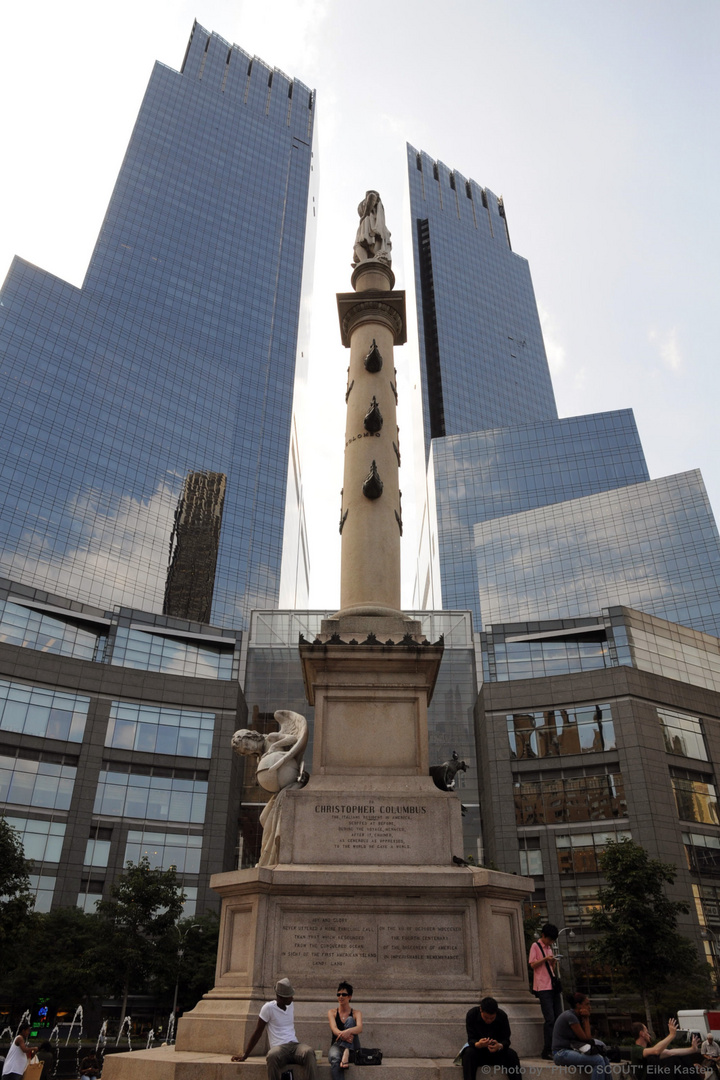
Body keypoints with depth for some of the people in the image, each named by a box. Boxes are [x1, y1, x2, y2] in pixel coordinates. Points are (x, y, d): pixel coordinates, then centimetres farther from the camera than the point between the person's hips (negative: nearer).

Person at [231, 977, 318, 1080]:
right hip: (279, 1047, -4)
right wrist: (245, 1055, 2)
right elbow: (257, 1033, 1)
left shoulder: (291, 1005, 14)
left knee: (309, 1052, -33)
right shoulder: (268, 1007, -4)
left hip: (294, 1045, 4)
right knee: (272, 1056, -42)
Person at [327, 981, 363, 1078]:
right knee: (334, 1059, -40)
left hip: (352, 1047, 0)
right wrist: (343, 1034, -36)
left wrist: (348, 1031, -38)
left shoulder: (356, 1013, 9)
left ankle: (346, 1053, -44)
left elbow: (359, 1028, -13)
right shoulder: (332, 1012, 11)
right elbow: (334, 1029, -10)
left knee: (349, 1020, -25)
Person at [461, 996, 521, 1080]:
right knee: (468, 1053, -35)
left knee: (512, 1054, -29)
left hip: (497, 1051, 2)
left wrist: (500, 1046, -39)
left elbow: (506, 1039, -14)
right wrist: (478, 1044, -45)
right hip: (478, 1050, -1)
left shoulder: (502, 1016, -14)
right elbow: (471, 1039, -20)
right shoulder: (471, 1015, -19)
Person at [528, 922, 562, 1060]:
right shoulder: (535, 946, -2)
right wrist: (545, 959, -19)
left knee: (558, 1018, 4)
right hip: (543, 987, -7)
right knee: (549, 1019, -11)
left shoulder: (549, 948, 20)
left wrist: (553, 962, 2)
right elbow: (533, 965, -8)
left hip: (553, 986, 7)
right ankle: (547, 1051, -5)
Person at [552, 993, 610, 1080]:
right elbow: (585, 1038, -14)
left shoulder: (577, 1016, 12)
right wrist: (586, 1019, -5)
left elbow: (588, 1037, 6)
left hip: (571, 1051, 9)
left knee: (604, 1059, -1)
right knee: (598, 1060, -21)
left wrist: (586, 1018, -3)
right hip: (562, 1053, -9)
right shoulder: (569, 1016, -16)